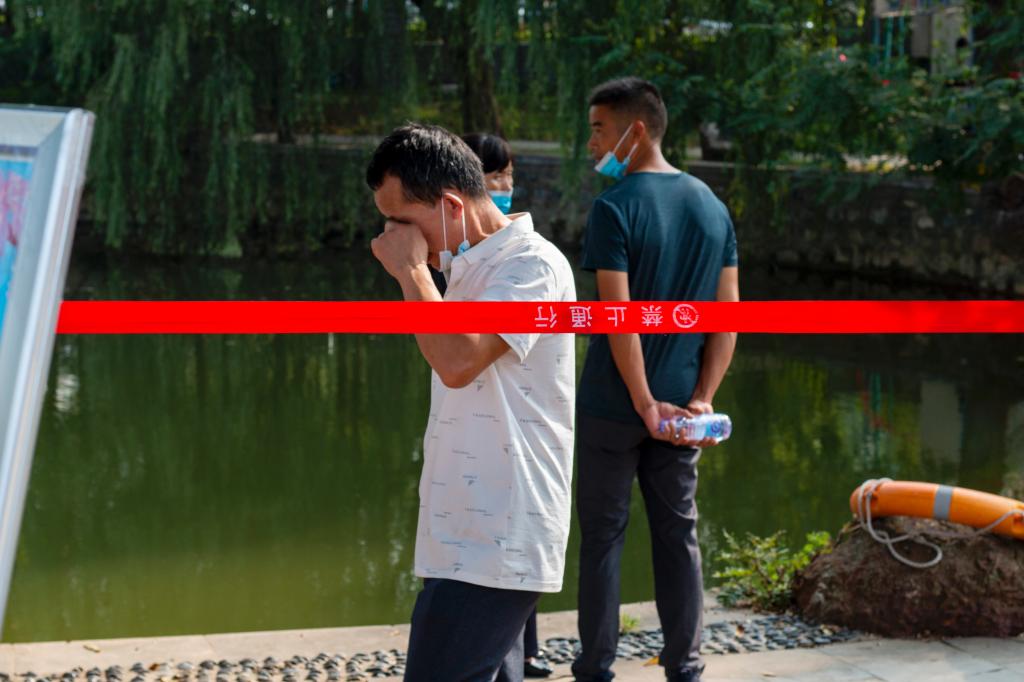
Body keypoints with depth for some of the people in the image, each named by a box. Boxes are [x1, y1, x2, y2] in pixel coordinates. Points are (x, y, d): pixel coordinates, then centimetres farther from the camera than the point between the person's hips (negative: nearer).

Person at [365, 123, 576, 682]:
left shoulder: (532, 264, -12)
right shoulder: (471, 267, 17)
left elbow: (458, 361, -26)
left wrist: (410, 270, -16)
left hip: (495, 547, -9)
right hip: (466, 541, 9)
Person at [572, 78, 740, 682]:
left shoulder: (614, 208, -13)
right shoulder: (713, 207, 5)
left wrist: (645, 404, -16)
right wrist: (703, 399, -1)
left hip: (613, 404, -5)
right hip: (681, 405, 5)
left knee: (604, 534, 6)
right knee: (678, 534, 12)